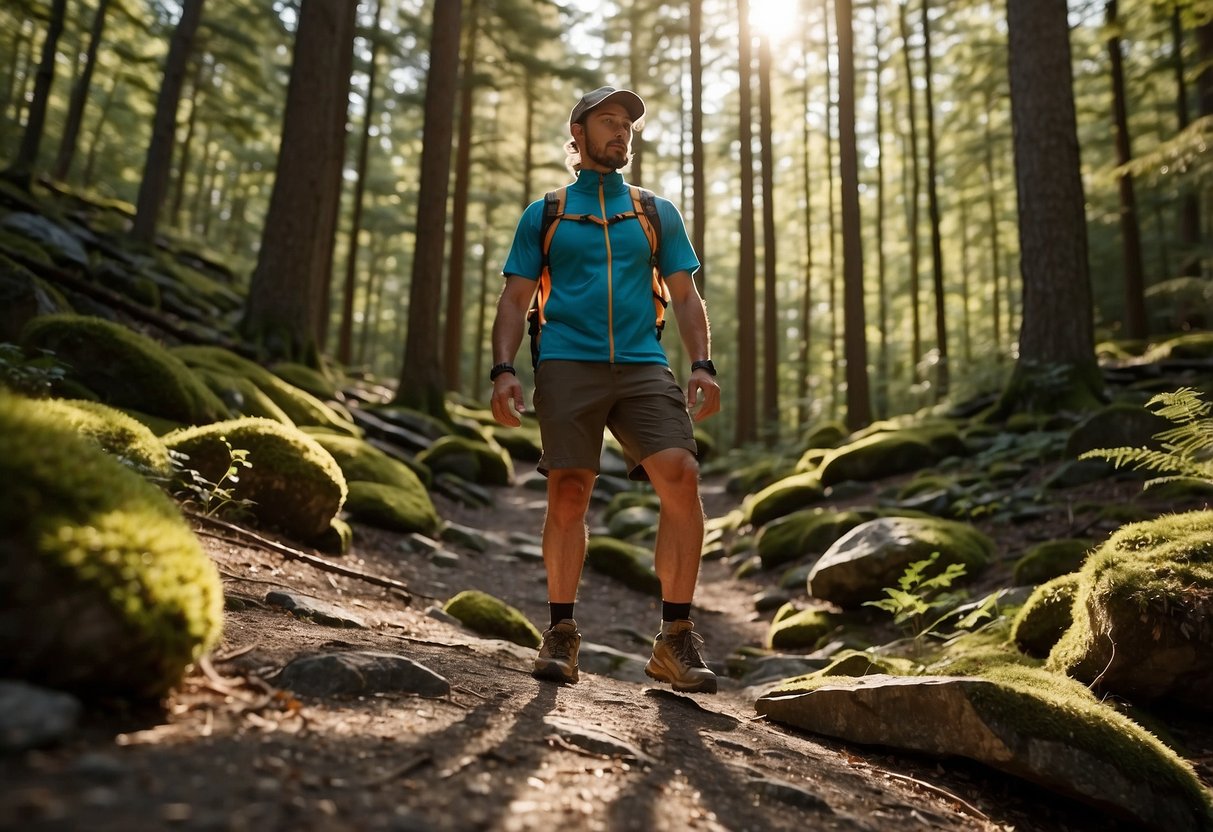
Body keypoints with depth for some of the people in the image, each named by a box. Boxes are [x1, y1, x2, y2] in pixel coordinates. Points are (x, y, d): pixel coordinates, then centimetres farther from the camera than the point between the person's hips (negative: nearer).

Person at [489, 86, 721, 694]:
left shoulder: (657, 212, 21)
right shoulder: (544, 215, 17)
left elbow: (685, 297, 16)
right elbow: (515, 300, 12)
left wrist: (702, 365, 0)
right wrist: (503, 369, -4)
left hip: (643, 366, 1)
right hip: (567, 365, -1)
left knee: (681, 476, -17)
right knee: (568, 494, -5)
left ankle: (675, 639, -8)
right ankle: (561, 634, 11)